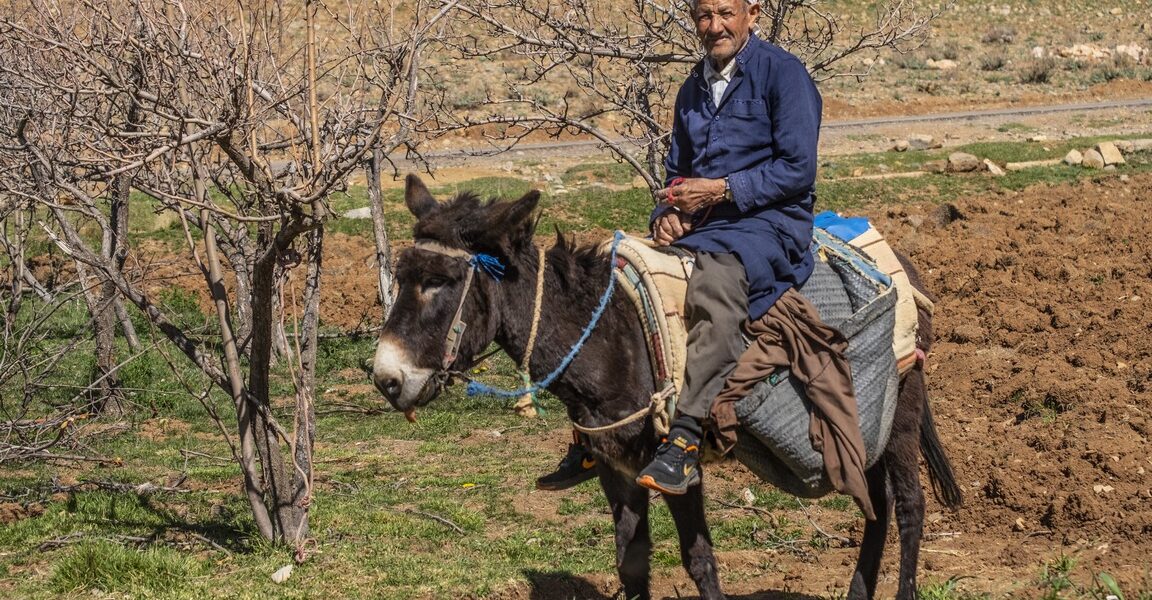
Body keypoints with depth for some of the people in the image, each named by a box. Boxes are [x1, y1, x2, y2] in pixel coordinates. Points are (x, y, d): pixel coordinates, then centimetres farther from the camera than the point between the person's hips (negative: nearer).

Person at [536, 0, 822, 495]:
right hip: (695, 226, 8)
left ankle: (685, 440, -44)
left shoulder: (782, 73, -4)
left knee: (715, 285, -39)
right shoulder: (694, 89, 17)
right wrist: (669, 212, 2)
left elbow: (797, 170, -10)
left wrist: (722, 190, -16)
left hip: (767, 222, -8)